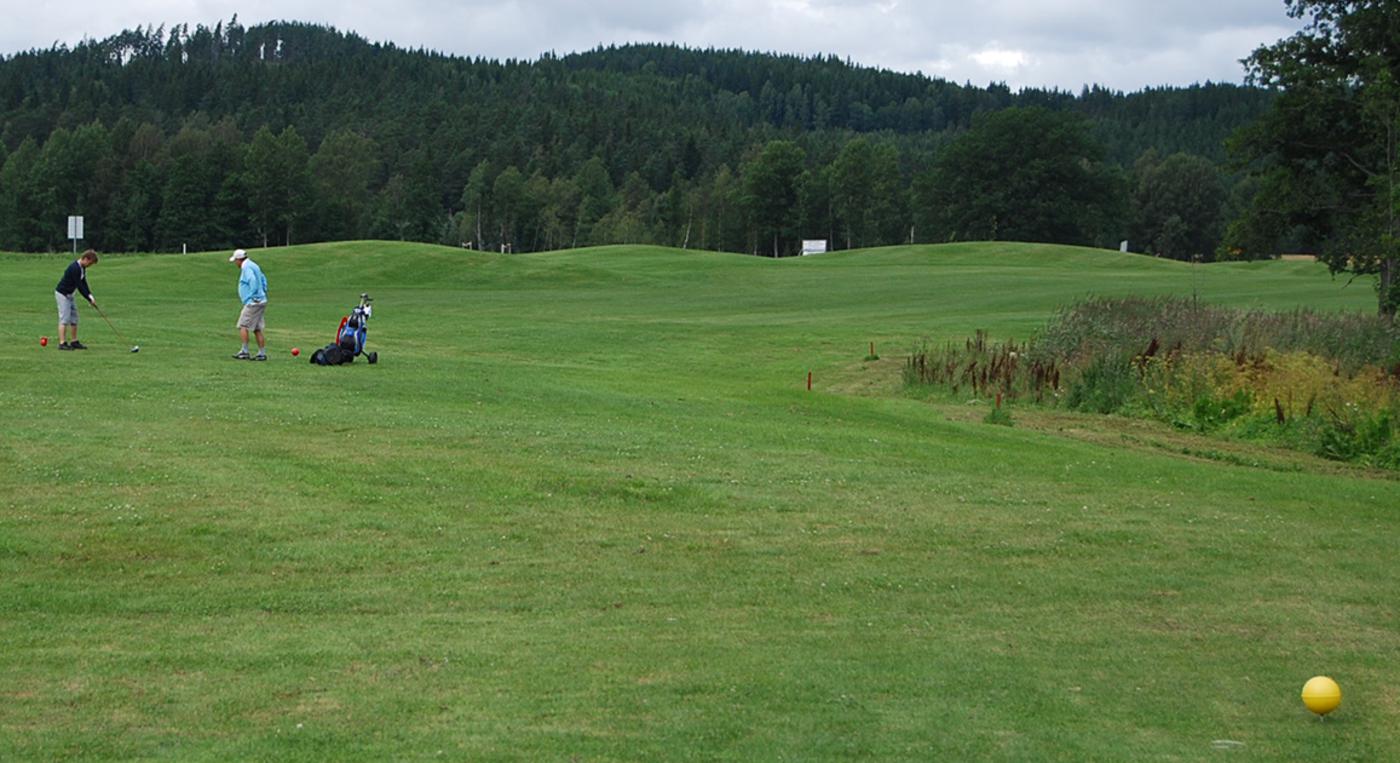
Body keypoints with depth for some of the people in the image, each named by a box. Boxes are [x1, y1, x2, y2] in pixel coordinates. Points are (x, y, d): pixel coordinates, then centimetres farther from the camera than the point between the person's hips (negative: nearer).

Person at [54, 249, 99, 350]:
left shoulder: (82, 268, 5)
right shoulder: (74, 268, -26)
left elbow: (83, 283, 9)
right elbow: (79, 286, -24)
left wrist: (90, 296, -3)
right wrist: (89, 299, -18)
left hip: (69, 294, 10)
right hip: (62, 294, -10)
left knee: (74, 319, 10)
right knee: (64, 319, -11)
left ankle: (74, 342, 15)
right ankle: (62, 343, -11)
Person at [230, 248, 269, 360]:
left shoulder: (246, 268, -13)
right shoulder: (253, 266, 18)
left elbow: (253, 281, -26)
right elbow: (263, 280, 25)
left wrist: (251, 297, -20)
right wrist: (263, 292, 20)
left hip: (253, 303, -10)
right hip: (260, 302, 10)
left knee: (243, 326, -5)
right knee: (257, 329, 9)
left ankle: (244, 352, -5)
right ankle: (262, 353, 8)